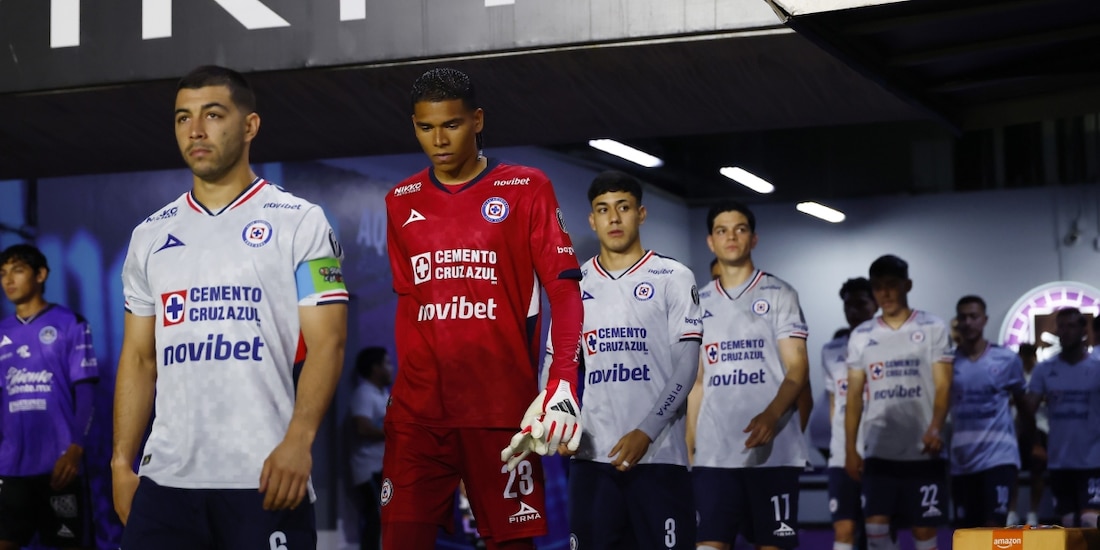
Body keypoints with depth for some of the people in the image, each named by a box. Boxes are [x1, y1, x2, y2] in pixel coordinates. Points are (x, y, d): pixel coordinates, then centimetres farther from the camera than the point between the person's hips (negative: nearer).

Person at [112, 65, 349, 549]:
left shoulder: (299, 223, 1)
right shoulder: (150, 236, 15)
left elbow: (327, 342, -6)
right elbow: (139, 358, 17)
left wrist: (298, 441, -19)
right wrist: (121, 463, 8)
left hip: (265, 477, -4)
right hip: (165, 474, 4)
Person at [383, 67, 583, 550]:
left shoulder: (526, 189, 2)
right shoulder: (400, 202, 13)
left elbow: (563, 289, -3)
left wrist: (563, 382, -16)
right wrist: (409, 379, 13)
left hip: (503, 410, -3)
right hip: (416, 412, 3)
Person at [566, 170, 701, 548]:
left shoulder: (674, 278, 2)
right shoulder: (575, 284, 12)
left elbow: (686, 367, -4)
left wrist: (646, 432, -15)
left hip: (659, 454, -3)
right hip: (591, 454, 3)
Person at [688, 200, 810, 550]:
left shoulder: (778, 295, 3)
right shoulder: (700, 304, 15)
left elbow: (797, 370, -5)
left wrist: (771, 416, -23)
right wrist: (688, 446, 9)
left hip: (773, 451, -3)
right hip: (712, 453, 3)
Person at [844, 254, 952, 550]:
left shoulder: (933, 329, 1)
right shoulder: (860, 336, 9)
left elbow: (943, 386, -5)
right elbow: (855, 396, 10)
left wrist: (935, 429, -23)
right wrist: (850, 448, 3)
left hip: (923, 451, -2)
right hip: (878, 451, 2)